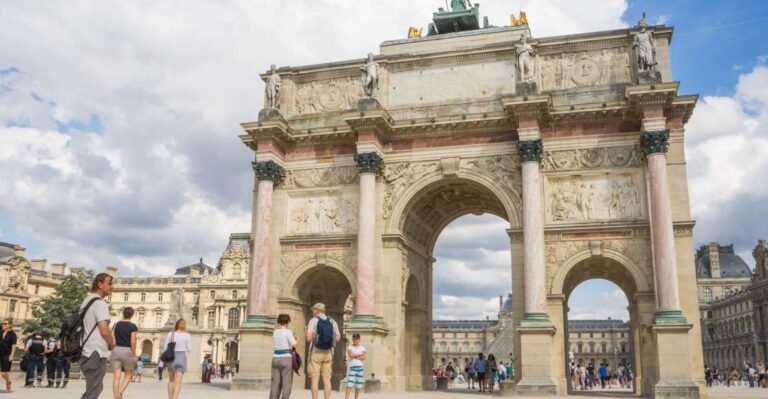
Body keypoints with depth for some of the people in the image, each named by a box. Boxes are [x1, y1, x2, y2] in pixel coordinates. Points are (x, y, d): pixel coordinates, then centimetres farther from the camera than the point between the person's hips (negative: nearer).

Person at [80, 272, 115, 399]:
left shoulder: (86, 301, 16)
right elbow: (104, 331, -23)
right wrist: (112, 342, -3)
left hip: (87, 352, 10)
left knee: (94, 388, 21)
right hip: (96, 354, -10)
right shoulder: (100, 303, -14)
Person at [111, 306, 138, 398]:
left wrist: (114, 349, 12)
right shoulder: (133, 326, -5)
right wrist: (134, 355, -4)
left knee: (116, 377, 1)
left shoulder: (116, 325, 6)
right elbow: (133, 342, -12)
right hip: (127, 352, -3)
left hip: (116, 351, 3)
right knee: (128, 374, 13)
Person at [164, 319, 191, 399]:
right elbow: (189, 349, 0)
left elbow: (165, 347, 0)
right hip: (182, 357, -2)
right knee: (178, 382, -7)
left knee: (171, 380, 21)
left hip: (171, 357, 2)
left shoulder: (170, 334, 1)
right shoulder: (187, 335, -2)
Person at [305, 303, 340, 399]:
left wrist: (307, 330, 5)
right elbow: (338, 338, 3)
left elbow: (309, 338, -16)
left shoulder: (313, 320, -7)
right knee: (327, 380, 5)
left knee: (315, 379, 0)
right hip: (328, 354, 3)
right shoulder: (332, 321, 6)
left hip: (316, 353, -3)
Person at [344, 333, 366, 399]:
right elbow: (350, 355, -11)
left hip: (360, 367, 3)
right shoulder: (350, 347, 5)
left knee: (358, 386, 4)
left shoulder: (362, 348, 10)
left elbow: (364, 357, -2)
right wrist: (359, 355, -4)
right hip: (352, 367, -3)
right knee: (349, 385, -13)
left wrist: (355, 356, -9)